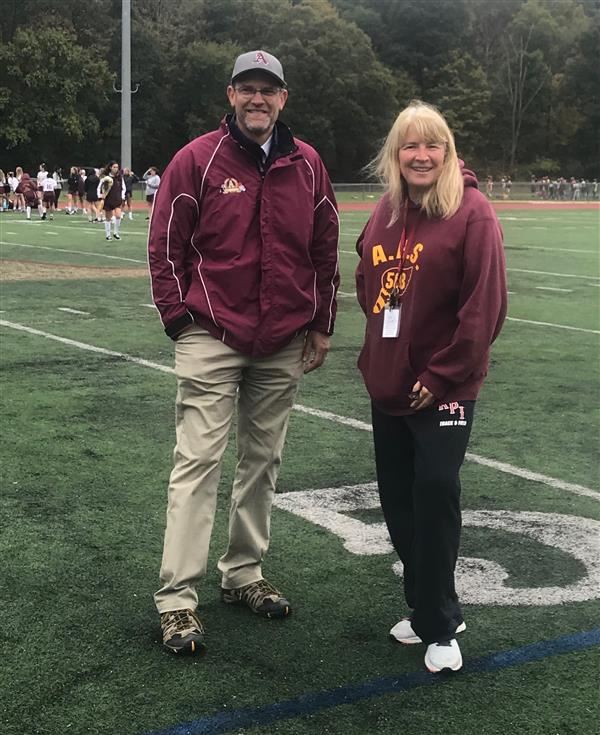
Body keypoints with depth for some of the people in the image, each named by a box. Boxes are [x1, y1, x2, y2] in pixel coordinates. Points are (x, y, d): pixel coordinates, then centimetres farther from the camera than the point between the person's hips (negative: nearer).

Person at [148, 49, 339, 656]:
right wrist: (179, 317, -7)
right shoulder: (196, 160, -4)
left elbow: (324, 249, 12)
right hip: (212, 338, -4)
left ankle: (243, 574, 26)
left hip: (284, 344, 4)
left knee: (263, 461, 11)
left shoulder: (307, 164, 7)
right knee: (198, 461, -6)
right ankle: (177, 599, -1)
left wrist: (321, 324, 10)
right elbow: (165, 246, -3)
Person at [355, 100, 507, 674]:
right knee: (398, 502, 12)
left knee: (435, 495, -6)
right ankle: (430, 610, 29)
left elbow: (485, 306, -15)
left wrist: (440, 376, -14)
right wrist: (379, 353, 9)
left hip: (441, 389, -6)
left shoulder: (472, 212, -11)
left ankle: (438, 625, 11)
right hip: (387, 385, 7)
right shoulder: (385, 214, 7)